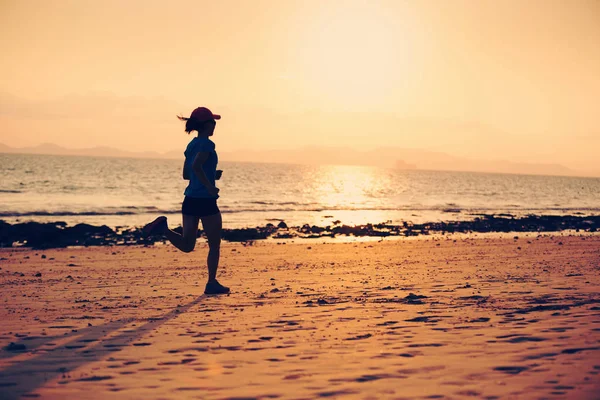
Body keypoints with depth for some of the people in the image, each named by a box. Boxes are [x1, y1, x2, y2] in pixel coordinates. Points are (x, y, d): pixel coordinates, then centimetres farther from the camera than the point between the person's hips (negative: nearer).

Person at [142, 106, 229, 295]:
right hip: (206, 201, -7)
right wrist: (209, 185, -22)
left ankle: (163, 227, -11)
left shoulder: (191, 145, 14)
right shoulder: (207, 144, -11)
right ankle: (212, 283, 11)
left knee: (187, 245, 9)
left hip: (190, 200, 7)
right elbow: (196, 166, -27)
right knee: (214, 245, 7)